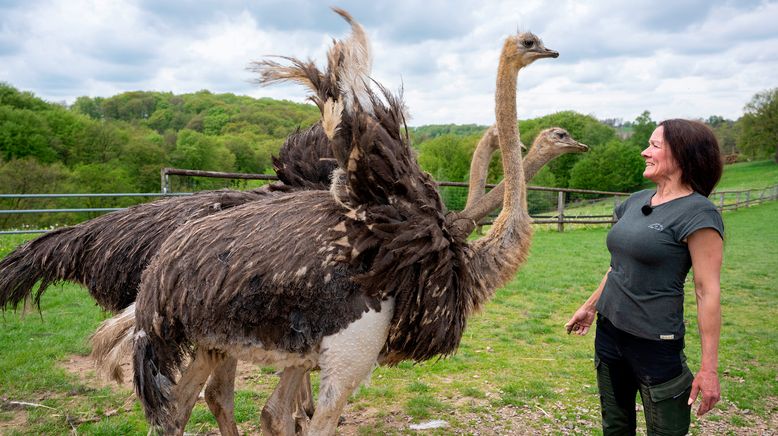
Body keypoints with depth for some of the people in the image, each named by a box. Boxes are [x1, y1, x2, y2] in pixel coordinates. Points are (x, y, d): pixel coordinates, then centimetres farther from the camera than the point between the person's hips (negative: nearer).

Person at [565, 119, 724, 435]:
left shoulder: (697, 213, -15)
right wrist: (590, 306, 24)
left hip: (655, 342, -7)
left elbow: (708, 292, -17)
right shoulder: (636, 201, 7)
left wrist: (709, 368, -18)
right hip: (609, 330, 7)